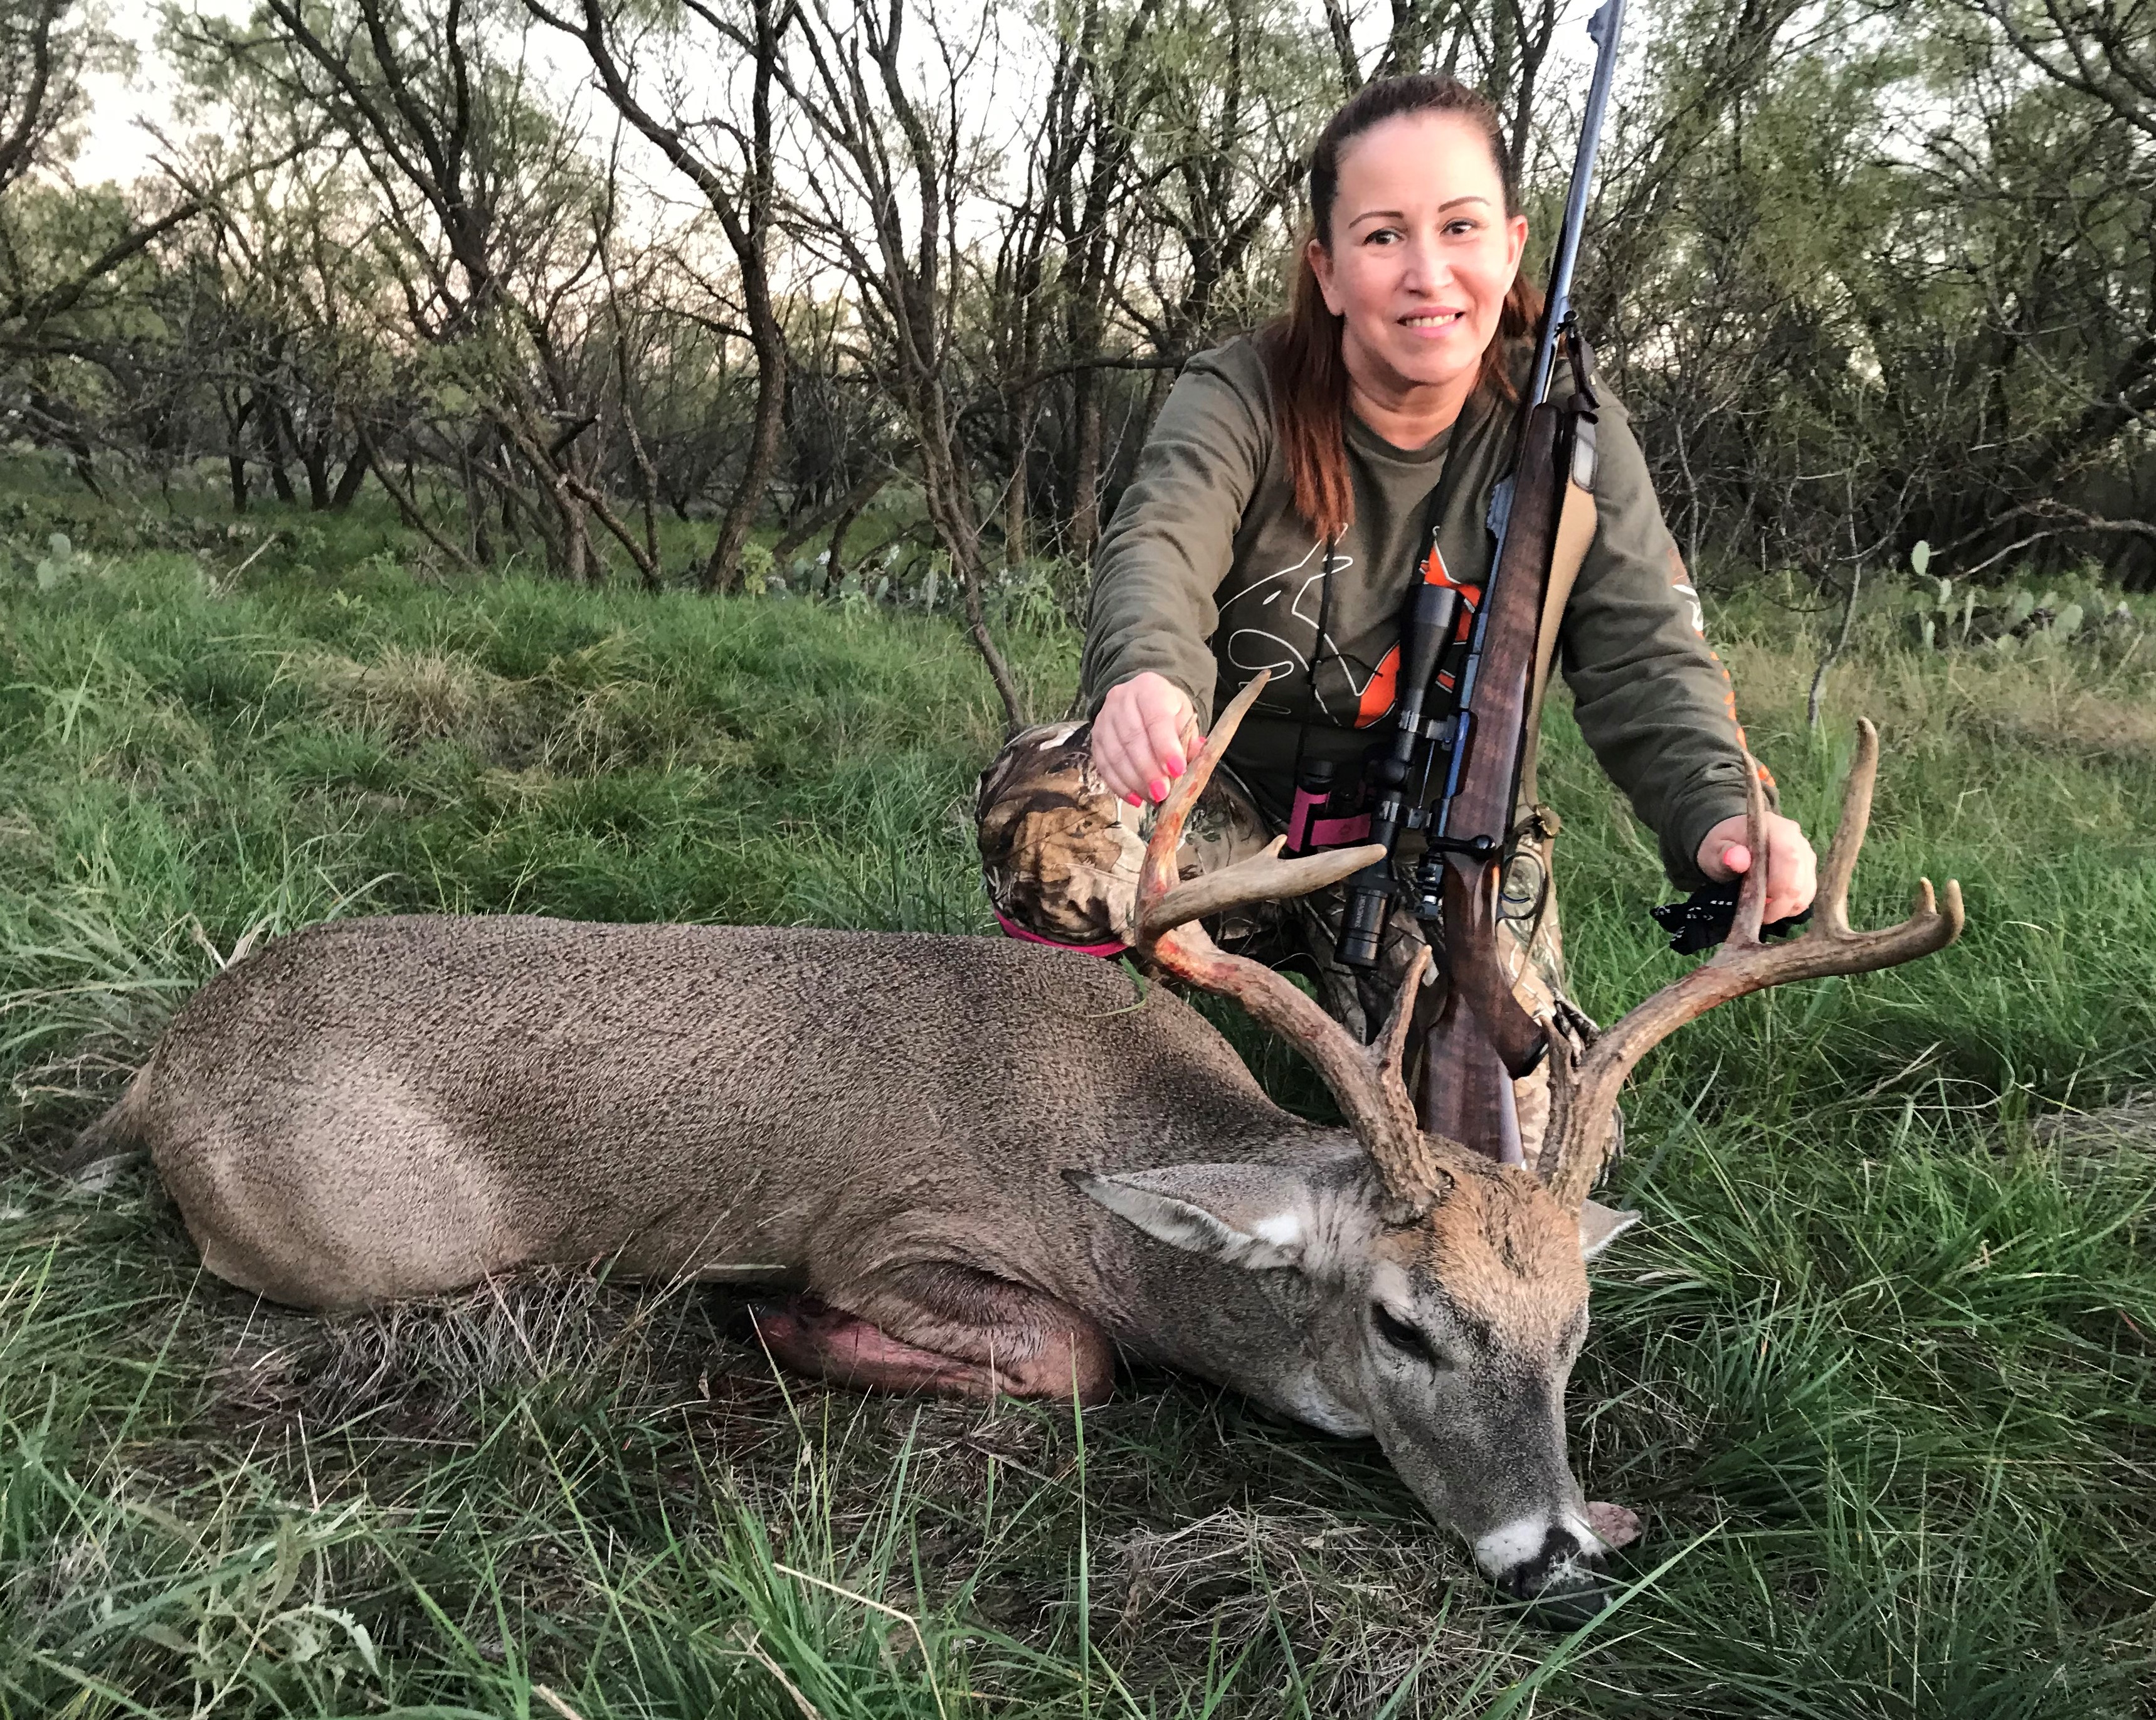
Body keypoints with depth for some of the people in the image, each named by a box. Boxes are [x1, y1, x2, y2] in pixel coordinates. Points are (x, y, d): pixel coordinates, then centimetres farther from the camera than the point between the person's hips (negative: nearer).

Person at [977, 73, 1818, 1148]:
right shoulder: (1239, 401, -10)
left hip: (1444, 845, 2)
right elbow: (1159, 550, -31)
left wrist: (1720, 815, -37)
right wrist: (1147, 677, -56)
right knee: (1040, 803, -30)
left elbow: (1643, 658, -15)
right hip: (1236, 807, -1)